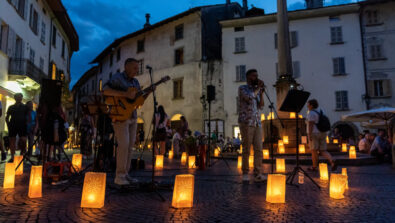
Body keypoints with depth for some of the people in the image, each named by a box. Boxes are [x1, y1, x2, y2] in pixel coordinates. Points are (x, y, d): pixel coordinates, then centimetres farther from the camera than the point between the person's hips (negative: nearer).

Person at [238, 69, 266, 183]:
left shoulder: (256, 90, 20)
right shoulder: (242, 88, 3)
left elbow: (260, 106, 11)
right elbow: (249, 98, -16)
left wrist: (261, 92, 3)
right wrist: (258, 87, -4)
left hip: (257, 123, 6)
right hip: (246, 122, -5)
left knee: (259, 149, -2)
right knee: (246, 149, -2)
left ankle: (257, 173, 1)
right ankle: (245, 173, 8)